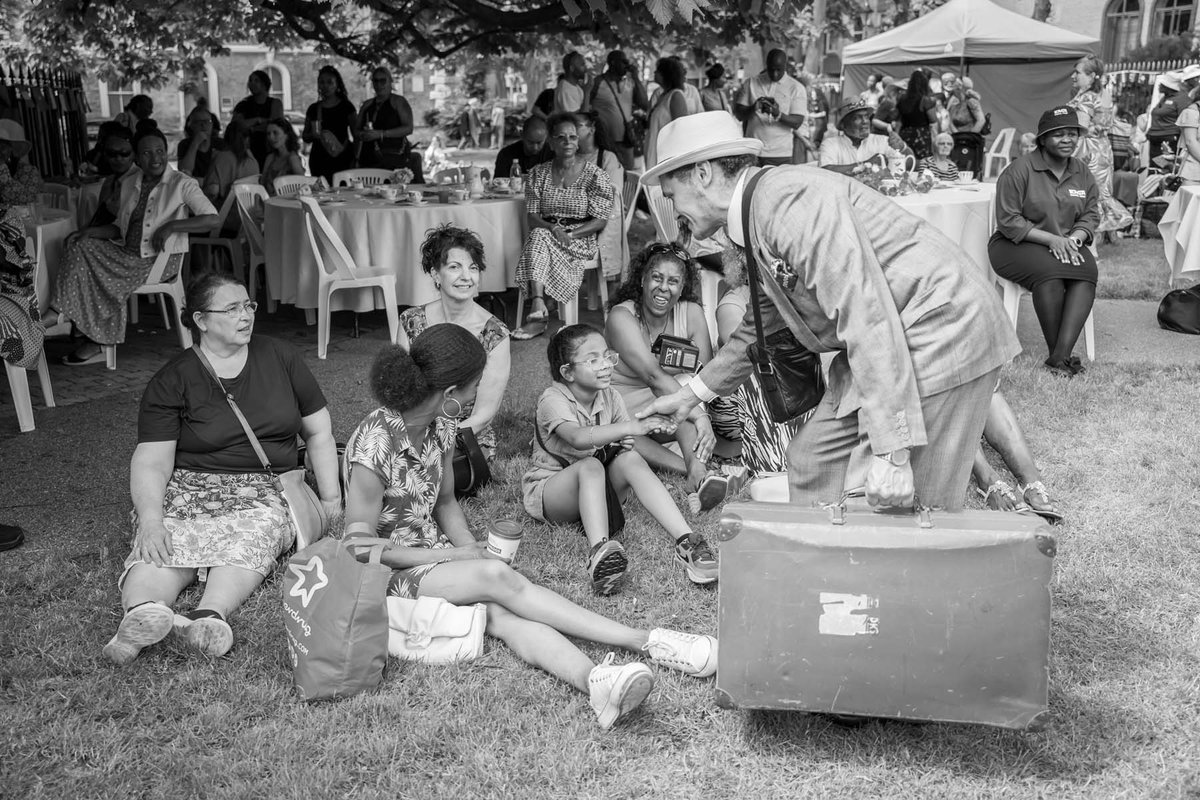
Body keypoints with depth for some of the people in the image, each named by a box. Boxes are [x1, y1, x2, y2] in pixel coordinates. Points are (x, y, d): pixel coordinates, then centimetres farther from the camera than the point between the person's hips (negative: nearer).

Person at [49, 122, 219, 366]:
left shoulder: (181, 184, -8)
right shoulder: (129, 183, 11)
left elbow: (213, 218, -19)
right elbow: (121, 227, 17)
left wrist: (171, 226, -25)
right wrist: (91, 232, -1)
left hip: (160, 258, -6)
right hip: (127, 252, 6)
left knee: (109, 281, -23)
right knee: (80, 247, -15)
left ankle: (98, 343, -3)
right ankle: (62, 314, -13)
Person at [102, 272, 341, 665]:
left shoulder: (281, 357, 11)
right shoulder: (172, 381, 4)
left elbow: (319, 432, 15)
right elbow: (151, 462, -4)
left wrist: (332, 500, 6)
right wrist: (150, 520, -22)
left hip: (266, 491, 0)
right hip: (190, 487, 0)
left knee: (253, 533, -34)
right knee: (166, 544, -32)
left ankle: (209, 615, -58)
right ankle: (141, 612, -59)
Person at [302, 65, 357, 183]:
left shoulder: (346, 106, 5)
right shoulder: (313, 109, 12)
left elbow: (356, 134, 5)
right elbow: (305, 136, 17)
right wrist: (314, 135, -6)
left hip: (342, 160, -2)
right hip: (319, 160, 2)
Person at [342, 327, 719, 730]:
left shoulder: (439, 426, 1)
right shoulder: (375, 444, -22)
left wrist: (469, 545, -6)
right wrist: (455, 556, -15)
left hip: (434, 551, 7)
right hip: (388, 574, -6)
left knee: (503, 612, -26)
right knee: (498, 578, -30)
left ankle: (594, 680, -51)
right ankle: (647, 642, -34)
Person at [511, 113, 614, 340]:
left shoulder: (595, 175, 2)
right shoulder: (538, 174, 11)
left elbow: (600, 221, -3)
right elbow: (532, 217, 5)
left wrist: (569, 235, -18)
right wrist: (552, 229, -18)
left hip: (582, 240, -3)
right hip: (545, 233, 3)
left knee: (539, 238, -32)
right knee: (537, 236, -33)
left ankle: (536, 311, -38)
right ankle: (538, 309, -45)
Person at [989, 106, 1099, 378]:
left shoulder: (1083, 173, 10)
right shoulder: (1020, 170, -9)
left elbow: (1091, 215, 12)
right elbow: (1008, 222, -13)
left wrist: (1074, 239, -12)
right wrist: (1051, 239, -20)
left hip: (1067, 243, 5)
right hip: (1016, 244, -5)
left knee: (1087, 270, -27)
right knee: (1049, 270, -35)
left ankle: (1062, 354, -33)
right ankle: (1056, 352, -22)